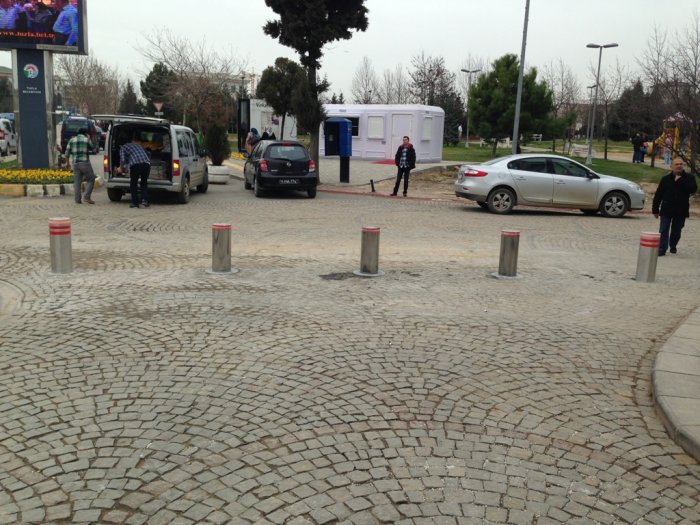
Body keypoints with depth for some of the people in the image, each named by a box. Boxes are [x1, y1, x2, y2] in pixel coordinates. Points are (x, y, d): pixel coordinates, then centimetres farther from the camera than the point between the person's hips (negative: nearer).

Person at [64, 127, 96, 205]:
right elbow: (92, 148, 17)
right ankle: (87, 196, -9)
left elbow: (67, 153, 8)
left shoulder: (72, 140, 10)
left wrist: (68, 162, 19)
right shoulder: (86, 140, -1)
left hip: (75, 163, 4)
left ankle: (77, 200, 4)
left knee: (77, 182, 7)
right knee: (91, 179, 5)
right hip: (84, 163, -4)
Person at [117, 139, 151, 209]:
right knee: (144, 183, 19)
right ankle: (144, 200, 3)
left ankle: (135, 203, 12)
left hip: (135, 164, -4)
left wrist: (120, 169, 22)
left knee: (134, 184, 12)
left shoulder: (123, 148, 16)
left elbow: (122, 160, 2)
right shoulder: (137, 144, 31)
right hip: (146, 163, 4)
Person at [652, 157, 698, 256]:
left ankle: (673, 246, 32)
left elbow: (693, 189, -18)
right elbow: (658, 195, 3)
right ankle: (662, 248, -3)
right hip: (666, 209, 0)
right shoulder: (665, 179, 2)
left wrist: (680, 181, -18)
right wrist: (655, 210, 1)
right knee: (663, 230, -5)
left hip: (681, 210, 0)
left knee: (676, 231, 12)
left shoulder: (689, 177, 1)